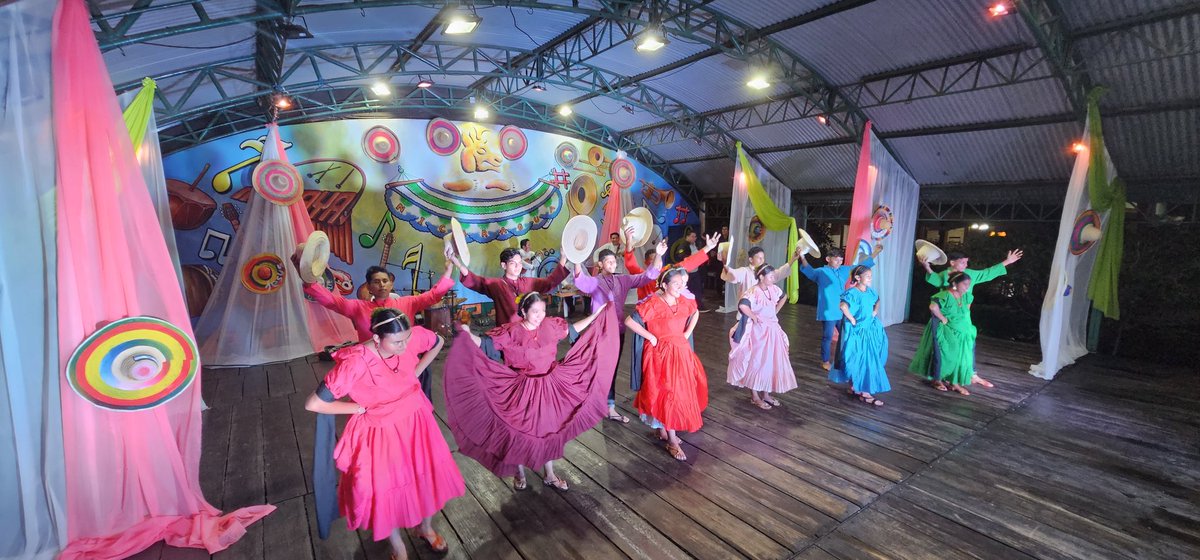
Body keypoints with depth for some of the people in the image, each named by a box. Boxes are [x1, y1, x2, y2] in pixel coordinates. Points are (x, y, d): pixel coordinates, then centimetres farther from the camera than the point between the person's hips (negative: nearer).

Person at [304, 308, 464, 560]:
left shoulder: (412, 336, -22)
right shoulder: (355, 363, -33)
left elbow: (438, 342, 2)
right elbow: (313, 404, -26)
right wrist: (358, 408, -17)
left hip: (414, 421, 4)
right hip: (380, 432, -4)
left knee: (427, 474, 20)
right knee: (387, 489, 14)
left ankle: (425, 527, 51)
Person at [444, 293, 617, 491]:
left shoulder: (550, 325, -4)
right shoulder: (511, 332, -16)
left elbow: (573, 329, 9)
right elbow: (486, 343, -18)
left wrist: (597, 314, 9)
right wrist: (468, 334, -37)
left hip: (548, 388, 4)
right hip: (522, 390, -4)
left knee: (549, 429, 16)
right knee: (520, 430, 11)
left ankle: (549, 475, 35)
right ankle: (519, 473, 37)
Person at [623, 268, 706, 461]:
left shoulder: (684, 302, 1)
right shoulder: (653, 303, -18)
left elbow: (695, 313, 23)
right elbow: (629, 321, -21)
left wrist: (687, 333, 10)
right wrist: (650, 337, -17)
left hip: (680, 351, 7)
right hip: (660, 353, -7)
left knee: (681, 392, 13)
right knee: (667, 394, -4)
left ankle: (663, 430, 31)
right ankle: (672, 441, 7)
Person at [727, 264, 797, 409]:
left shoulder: (774, 289, 1)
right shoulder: (753, 292, -22)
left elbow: (783, 297, 23)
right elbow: (742, 305, -40)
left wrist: (775, 312, 13)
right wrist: (754, 317, -25)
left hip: (772, 330, 8)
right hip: (758, 332, -7)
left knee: (771, 362, 13)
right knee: (757, 362, 3)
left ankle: (766, 394, 27)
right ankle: (755, 396, 15)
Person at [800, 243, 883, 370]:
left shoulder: (844, 270, 8)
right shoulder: (821, 272, -10)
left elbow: (861, 266, 19)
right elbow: (809, 271, -29)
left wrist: (874, 253, 20)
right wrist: (802, 257, -47)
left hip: (842, 312, 6)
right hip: (828, 313, -6)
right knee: (828, 338, 5)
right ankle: (825, 361, 22)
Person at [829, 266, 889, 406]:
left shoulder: (870, 291, 5)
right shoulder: (852, 292, -20)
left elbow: (877, 301, 27)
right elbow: (842, 306, -36)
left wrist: (875, 312, 8)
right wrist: (852, 320, -25)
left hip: (870, 329, 9)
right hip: (856, 331, -8)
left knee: (868, 360, 16)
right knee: (858, 360, -3)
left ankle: (855, 387, 30)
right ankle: (864, 392, 5)